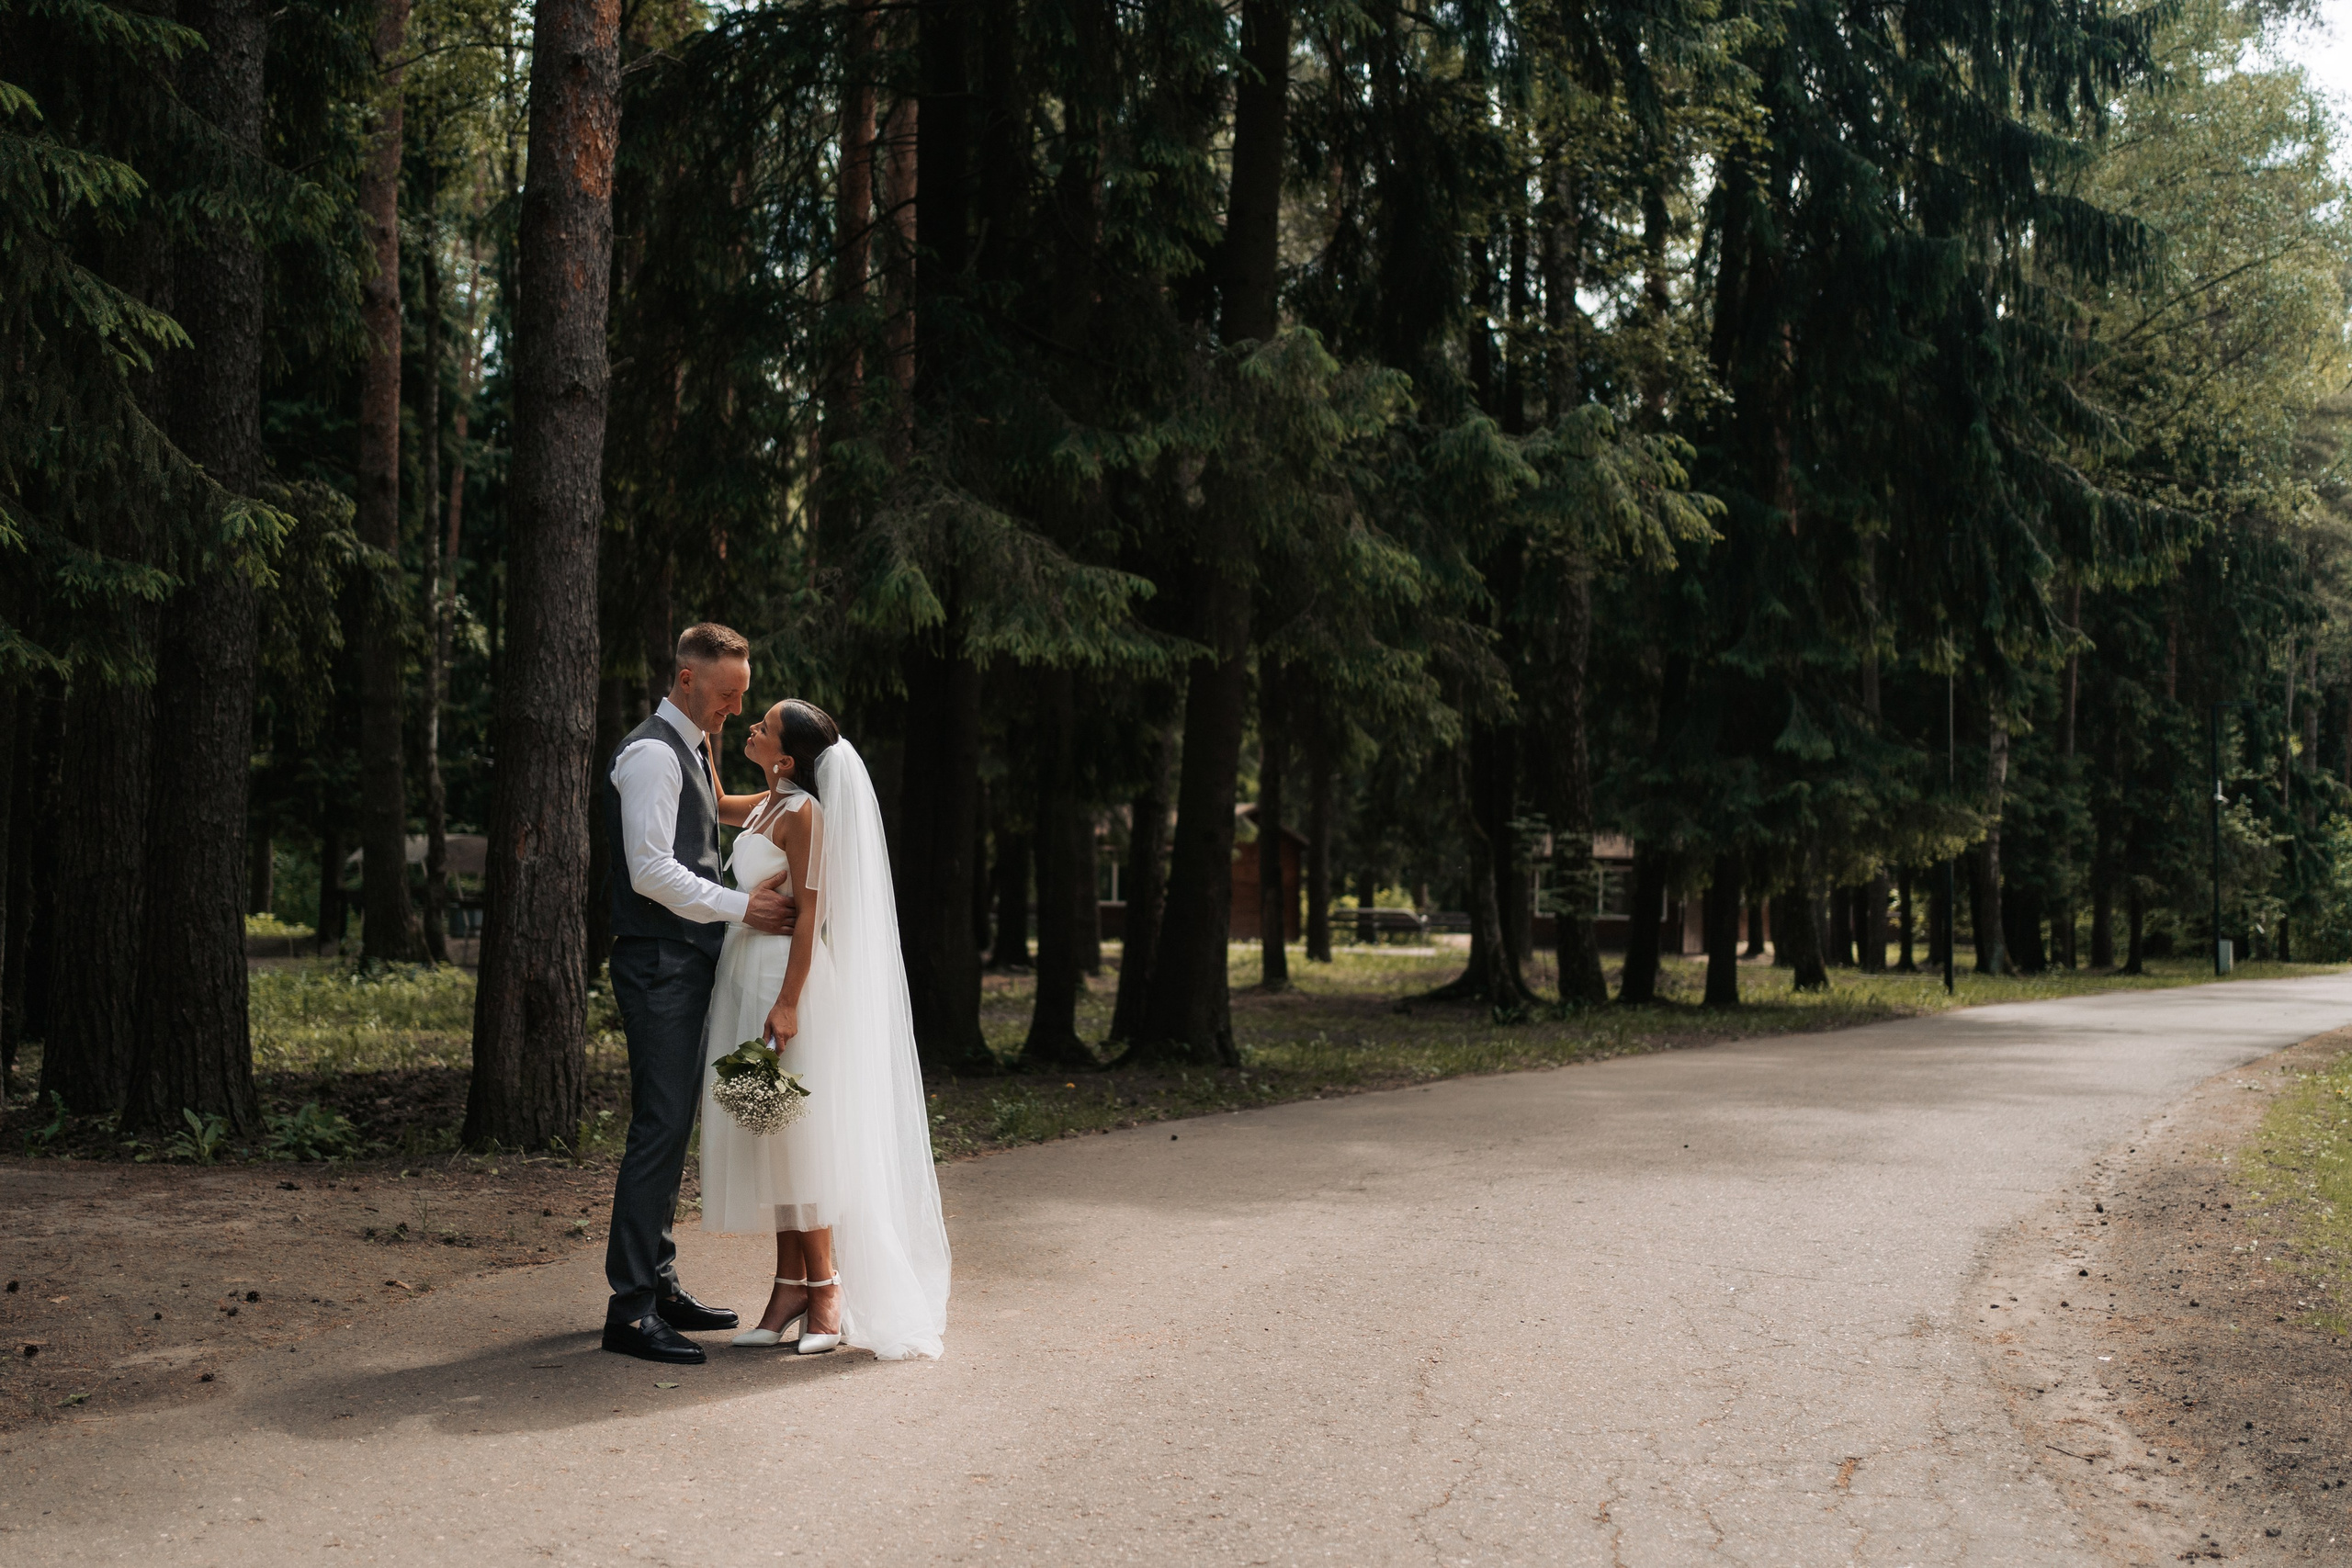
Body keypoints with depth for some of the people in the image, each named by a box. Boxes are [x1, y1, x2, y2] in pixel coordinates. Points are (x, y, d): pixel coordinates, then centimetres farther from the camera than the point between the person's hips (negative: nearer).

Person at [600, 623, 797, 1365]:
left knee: (672, 1128, 13)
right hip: (659, 965, -10)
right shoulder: (651, 752, -13)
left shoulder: (692, 750, 19)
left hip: (688, 963, 10)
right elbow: (652, 871, -20)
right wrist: (742, 906, -16)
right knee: (659, 1129, -11)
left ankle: (660, 1285, 21)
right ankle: (630, 1310, -8)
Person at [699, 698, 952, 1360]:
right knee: (768, 1137, 8)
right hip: (748, 973, 9)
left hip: (787, 978, -9)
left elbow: (809, 912, -17)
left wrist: (788, 1002, -21)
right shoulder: (764, 807, 12)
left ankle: (826, 1288, 3)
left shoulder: (802, 813, -13)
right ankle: (790, 1288, 14)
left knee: (793, 1136, -5)